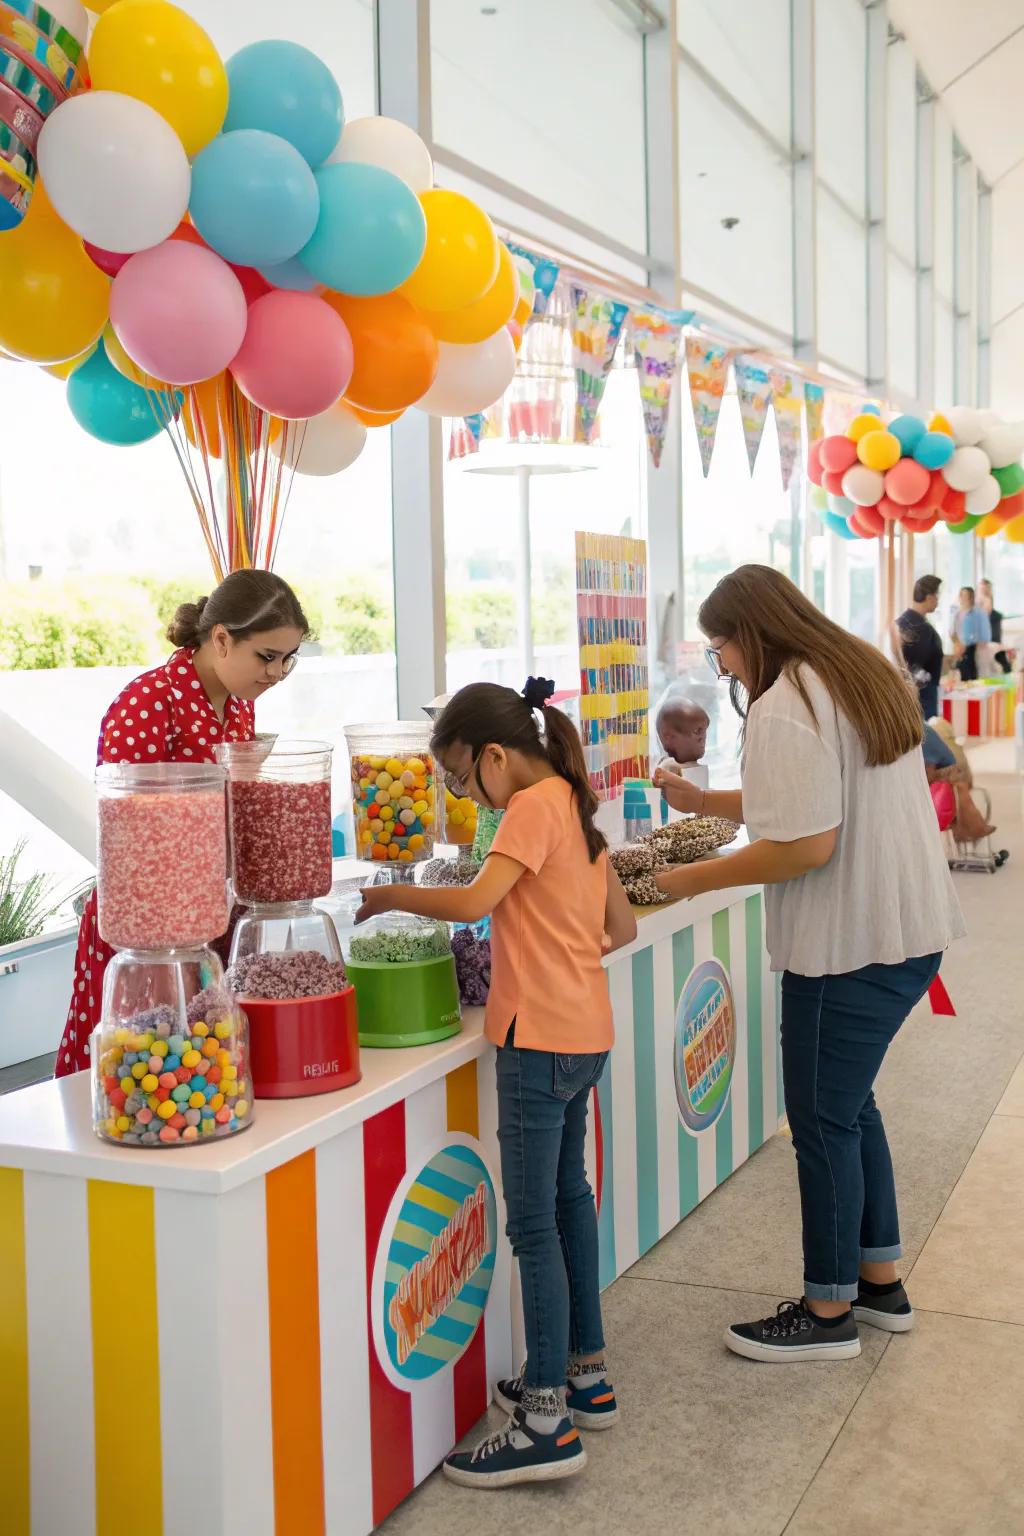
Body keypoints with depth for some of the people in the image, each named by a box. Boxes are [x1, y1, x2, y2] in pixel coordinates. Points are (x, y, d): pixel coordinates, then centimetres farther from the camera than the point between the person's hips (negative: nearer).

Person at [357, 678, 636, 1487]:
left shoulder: (535, 806, -14)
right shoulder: (575, 805, 13)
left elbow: (472, 902, -25)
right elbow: (622, 927, 16)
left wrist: (389, 895, -11)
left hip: (541, 1036, -10)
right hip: (584, 1030, 10)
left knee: (534, 1223, -6)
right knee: (566, 1195, 20)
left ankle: (548, 1423, -1)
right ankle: (584, 1374, 31)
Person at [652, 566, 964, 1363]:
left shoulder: (784, 709, -19)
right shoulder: (864, 674, 12)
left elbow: (805, 846, -24)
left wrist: (698, 878, -12)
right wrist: (706, 801, 15)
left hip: (849, 946, -10)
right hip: (909, 932, 10)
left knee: (824, 1121, 4)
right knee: (851, 1104, 21)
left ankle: (829, 1312, 19)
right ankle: (880, 1282, 33)